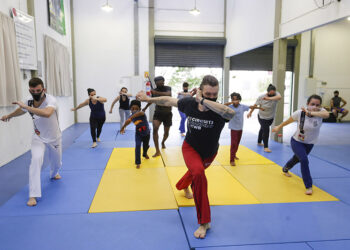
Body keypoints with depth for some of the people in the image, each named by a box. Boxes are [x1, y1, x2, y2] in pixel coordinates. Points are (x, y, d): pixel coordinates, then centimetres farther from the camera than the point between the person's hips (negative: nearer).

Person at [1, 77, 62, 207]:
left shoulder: (50, 100, -30)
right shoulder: (29, 101, -14)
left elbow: (47, 113, -54)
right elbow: (20, 110, 11)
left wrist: (26, 107, -48)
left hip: (54, 138, -1)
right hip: (38, 137, 1)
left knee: (56, 162, 19)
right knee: (36, 159, -24)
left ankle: (53, 174, 60)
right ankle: (33, 195, -19)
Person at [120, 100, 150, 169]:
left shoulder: (142, 114, -33)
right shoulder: (131, 117, -20)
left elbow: (140, 113, -58)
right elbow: (127, 122, 0)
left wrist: (131, 118, -68)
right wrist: (123, 127, 5)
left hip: (146, 133, -1)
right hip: (138, 133, 1)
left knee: (146, 145, 21)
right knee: (137, 146, -18)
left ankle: (145, 154, 58)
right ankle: (138, 163, -7)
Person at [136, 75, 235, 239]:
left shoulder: (219, 110, -31)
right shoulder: (189, 103, -22)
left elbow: (231, 113, -56)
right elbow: (168, 101, -4)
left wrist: (203, 101, -51)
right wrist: (148, 99, 6)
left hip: (209, 152, 1)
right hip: (190, 148, -1)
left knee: (195, 172, 28)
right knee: (198, 173, -29)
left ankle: (183, 186, 68)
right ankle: (204, 222, -15)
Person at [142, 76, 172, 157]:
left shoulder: (167, 88, -11)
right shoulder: (154, 90, -3)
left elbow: (168, 94, -35)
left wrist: (157, 93, -46)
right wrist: (145, 108, 19)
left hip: (167, 113, -1)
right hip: (158, 113, 1)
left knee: (166, 132, 11)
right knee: (155, 128, -24)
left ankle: (163, 142, 48)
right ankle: (157, 151, -20)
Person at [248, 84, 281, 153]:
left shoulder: (276, 94, -19)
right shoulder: (261, 97, -20)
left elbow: (279, 97, -44)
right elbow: (255, 105, -5)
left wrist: (269, 98, -55)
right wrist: (250, 112, 0)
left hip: (271, 117, 4)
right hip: (262, 117, -3)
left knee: (263, 129, 22)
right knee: (266, 130, -13)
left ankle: (259, 142, 43)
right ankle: (265, 147, -1)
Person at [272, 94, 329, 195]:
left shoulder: (320, 112, -22)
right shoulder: (299, 113, -22)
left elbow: (327, 114, -46)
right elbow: (288, 121, -5)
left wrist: (310, 113, -55)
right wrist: (279, 127, 7)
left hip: (309, 144, 3)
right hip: (296, 141, -3)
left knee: (297, 159, 25)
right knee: (304, 160, -24)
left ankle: (285, 169, 58)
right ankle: (309, 186, -11)